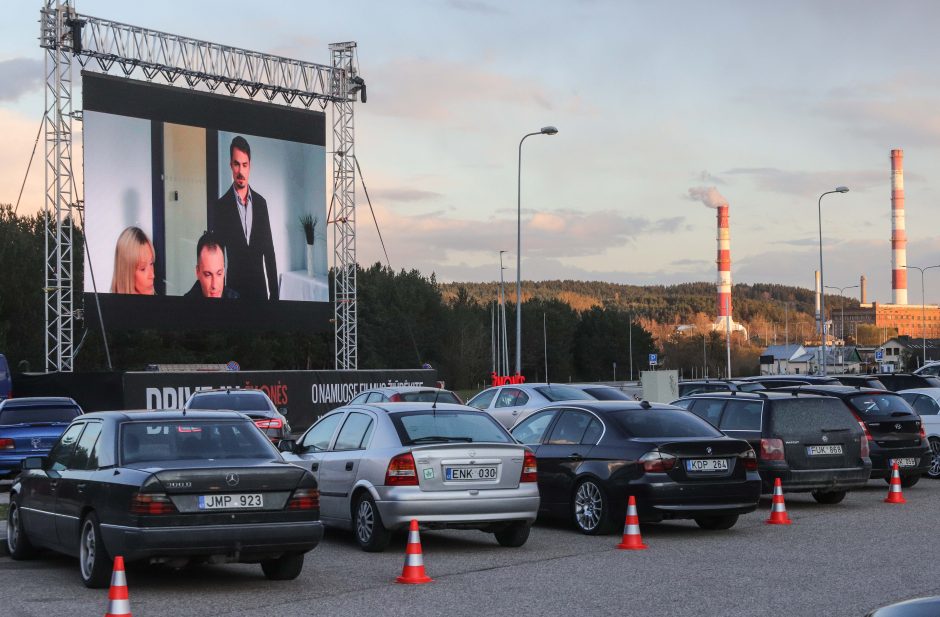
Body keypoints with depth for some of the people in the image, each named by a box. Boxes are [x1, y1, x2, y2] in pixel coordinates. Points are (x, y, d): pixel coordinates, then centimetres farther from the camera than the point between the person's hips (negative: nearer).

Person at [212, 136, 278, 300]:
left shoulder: (261, 203, 7)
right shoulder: (221, 206, -4)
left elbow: (269, 251, 8)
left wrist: (274, 292, 5)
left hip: (260, 287, 3)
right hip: (234, 287, -3)